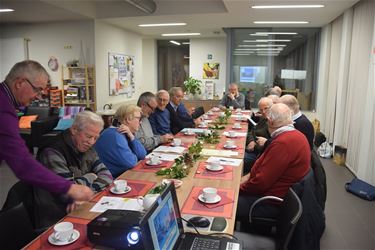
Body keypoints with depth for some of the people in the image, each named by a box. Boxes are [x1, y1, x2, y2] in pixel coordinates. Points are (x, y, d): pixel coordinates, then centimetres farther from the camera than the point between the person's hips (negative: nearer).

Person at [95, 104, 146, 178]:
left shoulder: (125, 134, 6)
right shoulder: (115, 136, -22)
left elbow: (142, 155, -1)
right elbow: (130, 162, -28)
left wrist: (131, 136, -12)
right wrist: (134, 156, -6)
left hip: (123, 174, 8)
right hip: (113, 177, -8)